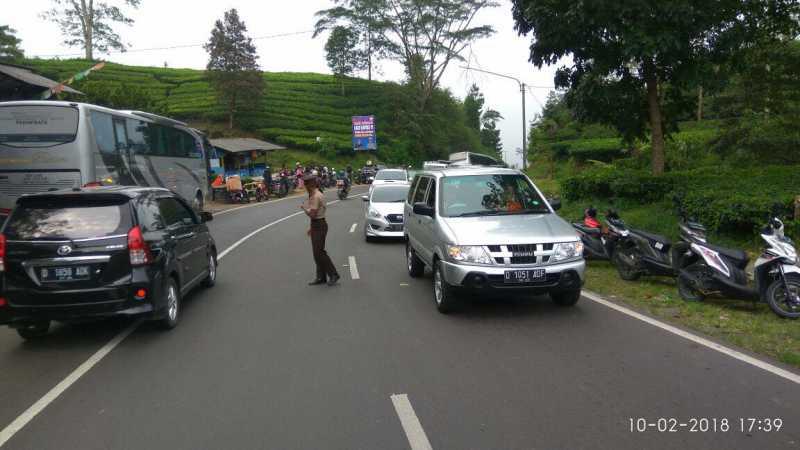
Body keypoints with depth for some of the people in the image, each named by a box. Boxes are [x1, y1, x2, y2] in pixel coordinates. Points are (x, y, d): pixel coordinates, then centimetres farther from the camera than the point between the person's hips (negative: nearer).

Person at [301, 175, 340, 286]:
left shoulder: (316, 196, -19)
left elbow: (312, 214, -24)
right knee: (317, 252, 11)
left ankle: (333, 274, -1)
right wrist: (311, 227, 22)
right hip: (316, 225, 10)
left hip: (319, 226, -10)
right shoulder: (312, 195, 14)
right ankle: (321, 277, 17)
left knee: (319, 252, -9)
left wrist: (303, 207, -7)